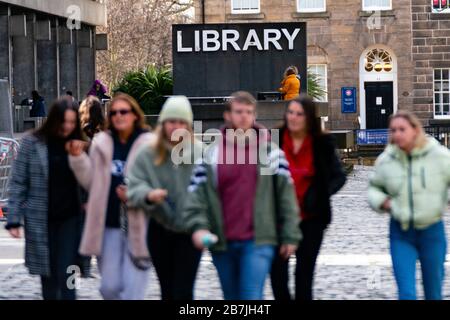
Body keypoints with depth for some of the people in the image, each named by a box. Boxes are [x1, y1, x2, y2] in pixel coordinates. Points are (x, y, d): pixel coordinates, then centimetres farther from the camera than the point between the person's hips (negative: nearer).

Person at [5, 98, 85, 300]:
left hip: (70, 217, 1)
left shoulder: (77, 144, 3)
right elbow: (18, 183, -3)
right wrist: (14, 219, -6)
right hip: (40, 220, -1)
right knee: (47, 274, 9)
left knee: (65, 275, -6)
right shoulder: (32, 143, -3)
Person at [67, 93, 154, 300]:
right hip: (108, 225, 4)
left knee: (133, 290, -5)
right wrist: (78, 158, 0)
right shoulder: (101, 143, 8)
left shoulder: (149, 144, -5)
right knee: (109, 286, 8)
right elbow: (91, 182, 12)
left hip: (138, 226, -4)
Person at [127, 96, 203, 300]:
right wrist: (148, 195, -27)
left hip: (189, 231, -3)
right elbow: (134, 187, -6)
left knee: (183, 292, -7)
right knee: (167, 291, 16)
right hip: (160, 230, 3)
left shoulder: (201, 153, -11)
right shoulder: (148, 155, -4)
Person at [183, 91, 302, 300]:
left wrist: (290, 236, 0)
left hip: (258, 243, -3)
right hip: (222, 243, 3)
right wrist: (198, 226, -16)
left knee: (251, 297, -13)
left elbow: (286, 195, 3)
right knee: (232, 298, 15)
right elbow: (197, 194, 0)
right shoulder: (211, 154, 6)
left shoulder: (271, 153, 3)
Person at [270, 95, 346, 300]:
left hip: (311, 218, 0)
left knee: (305, 273, 7)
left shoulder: (322, 144, -2)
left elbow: (338, 176, 5)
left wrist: (320, 195, -11)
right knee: (278, 272, -4)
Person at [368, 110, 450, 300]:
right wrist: (381, 201, -4)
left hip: (432, 231, -1)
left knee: (434, 293, 13)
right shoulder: (385, 160, -1)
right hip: (401, 234, 1)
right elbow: (374, 187, 16)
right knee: (406, 294, -7)